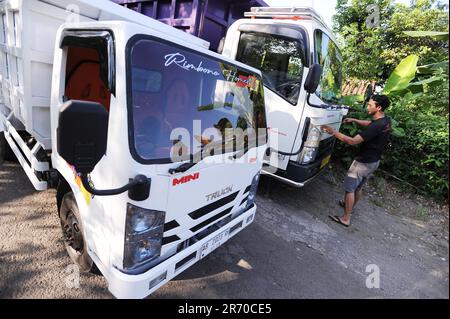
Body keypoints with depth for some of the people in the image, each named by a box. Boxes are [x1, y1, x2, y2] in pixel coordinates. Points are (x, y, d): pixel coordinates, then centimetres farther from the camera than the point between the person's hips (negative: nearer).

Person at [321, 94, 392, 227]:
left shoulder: (376, 126, -29)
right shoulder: (386, 121, 0)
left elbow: (353, 141, -33)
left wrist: (333, 132, -30)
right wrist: (354, 120, 15)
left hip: (363, 162, -9)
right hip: (373, 161, 9)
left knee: (349, 188, 1)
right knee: (358, 187, 25)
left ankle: (346, 218, 10)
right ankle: (349, 206, 45)